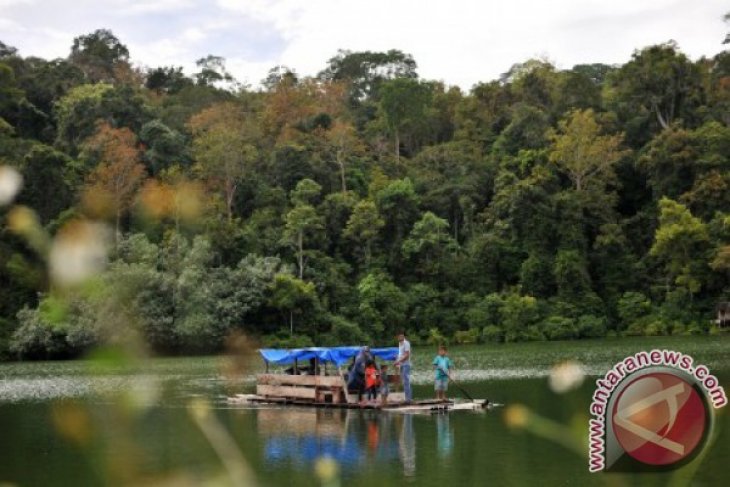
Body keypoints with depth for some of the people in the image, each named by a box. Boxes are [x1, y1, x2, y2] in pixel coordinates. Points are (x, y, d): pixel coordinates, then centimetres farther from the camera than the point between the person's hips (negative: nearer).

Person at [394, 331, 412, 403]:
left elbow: (407, 355, -17)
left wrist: (399, 361, -18)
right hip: (402, 365, 9)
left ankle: (408, 398, -9)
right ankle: (409, 397, 13)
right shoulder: (400, 343, 16)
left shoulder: (406, 343, -11)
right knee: (404, 381, 9)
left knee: (406, 381, -10)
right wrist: (397, 362, 9)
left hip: (406, 365, -9)